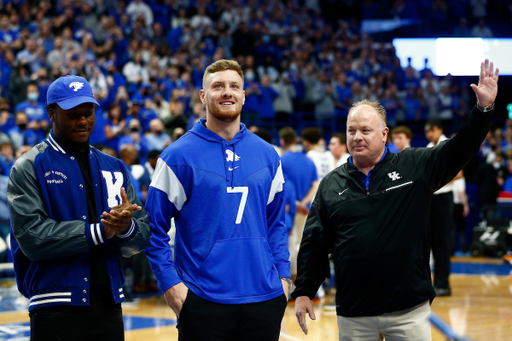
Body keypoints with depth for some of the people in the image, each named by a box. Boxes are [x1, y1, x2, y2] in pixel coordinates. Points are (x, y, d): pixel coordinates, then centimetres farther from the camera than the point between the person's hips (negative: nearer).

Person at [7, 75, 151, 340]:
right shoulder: (29, 167, 0)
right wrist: (99, 231, -16)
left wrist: (127, 227, -15)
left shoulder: (113, 168, 15)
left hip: (109, 306, 5)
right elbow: (32, 236, -15)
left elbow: (142, 237, 8)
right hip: (56, 308, -5)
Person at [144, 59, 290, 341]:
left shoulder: (267, 155, 10)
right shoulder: (179, 156, -2)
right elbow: (155, 228, -2)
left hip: (265, 297, 4)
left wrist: (283, 276, 7)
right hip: (203, 302, -3)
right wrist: (170, 283, -9)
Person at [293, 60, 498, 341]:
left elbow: (460, 149, -2)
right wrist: (303, 292, 5)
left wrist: (484, 108, -14)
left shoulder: (415, 167, 3)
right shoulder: (331, 184, 7)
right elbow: (313, 245, 9)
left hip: (409, 311, -1)